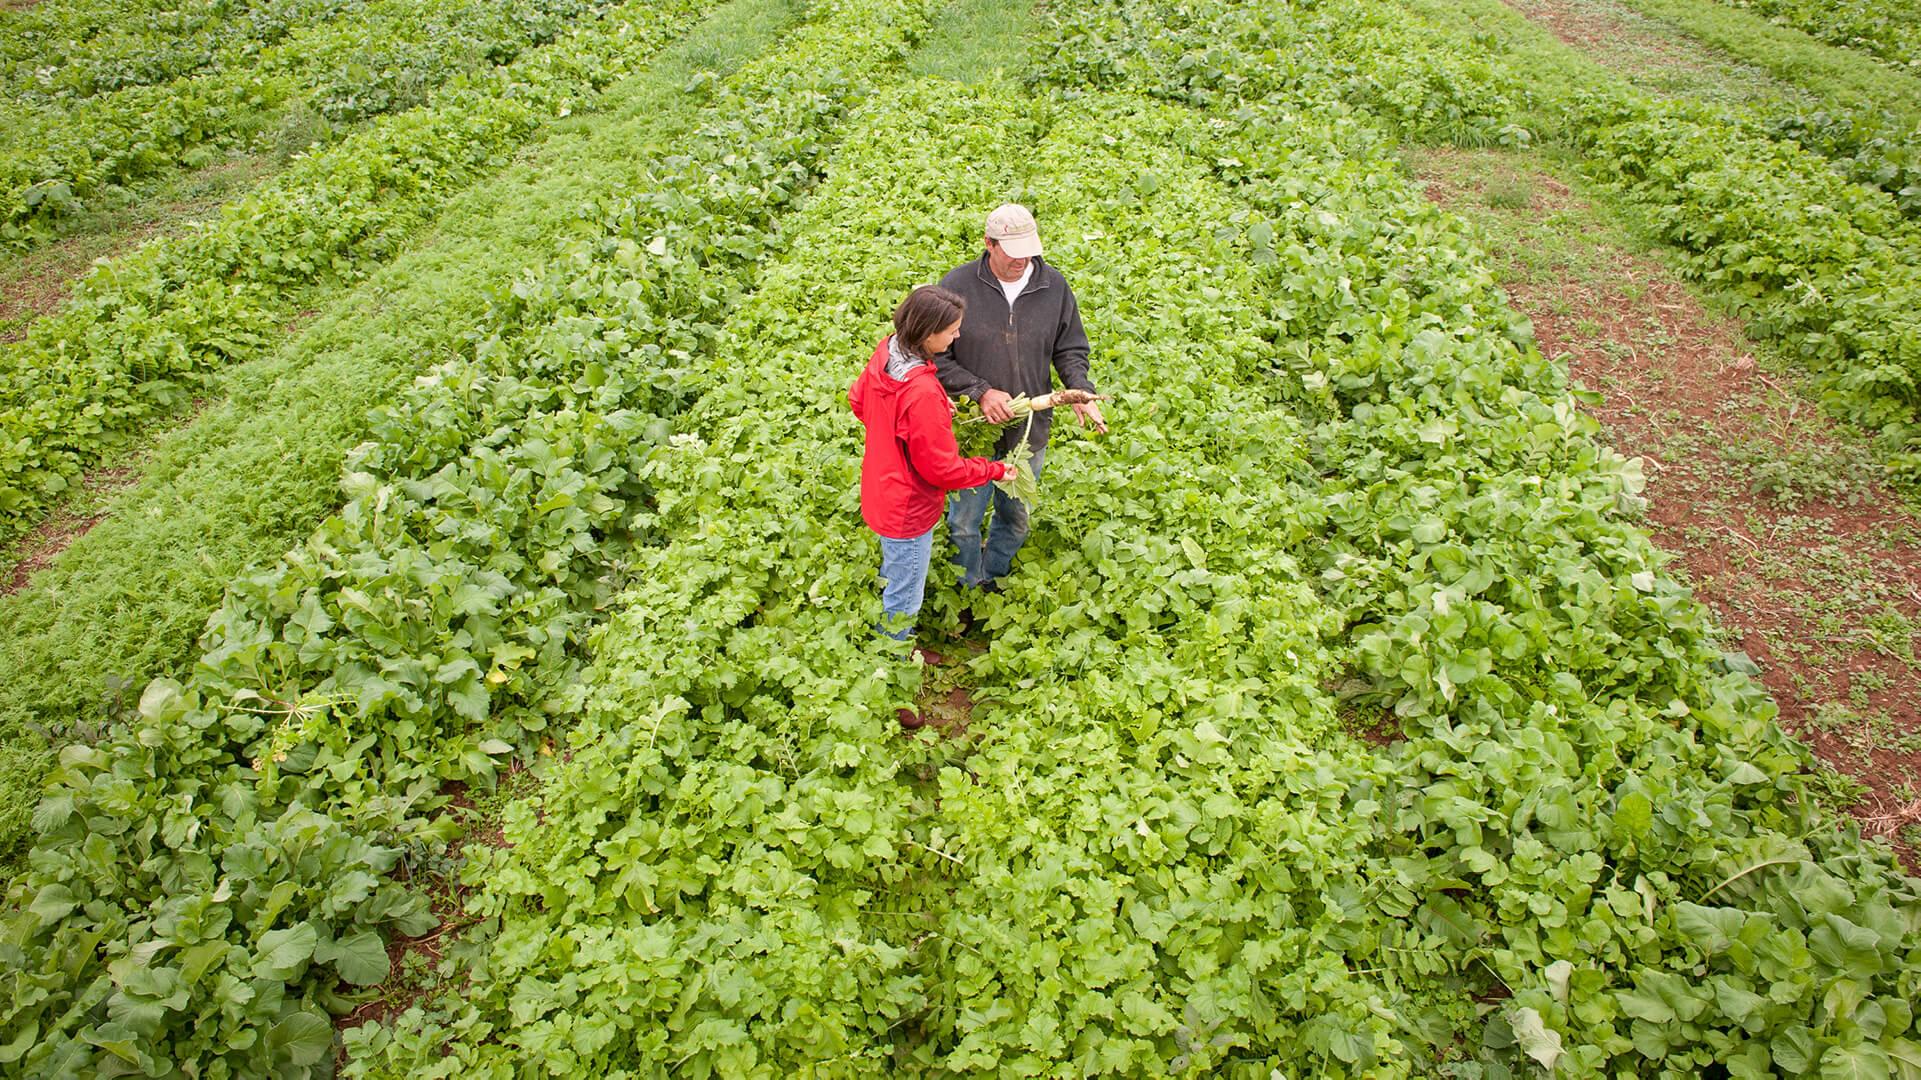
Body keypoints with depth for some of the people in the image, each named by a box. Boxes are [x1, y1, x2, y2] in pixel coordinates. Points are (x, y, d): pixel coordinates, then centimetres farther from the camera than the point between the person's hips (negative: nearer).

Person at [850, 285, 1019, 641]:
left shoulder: (886, 350, -11)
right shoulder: (923, 393, -37)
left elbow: (858, 399, 10)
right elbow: (942, 468, -26)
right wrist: (996, 471, -13)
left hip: (880, 489, 10)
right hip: (907, 511, -10)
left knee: (893, 578, 33)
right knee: (903, 604, 14)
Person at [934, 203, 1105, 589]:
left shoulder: (1054, 286, -4)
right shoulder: (957, 285, -14)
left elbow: (1071, 349, 6)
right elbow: (936, 356, -10)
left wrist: (1080, 391, -12)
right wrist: (981, 392, -20)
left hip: (1029, 431, 3)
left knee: (1015, 520, 21)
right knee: (964, 523, 13)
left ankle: (994, 580, 46)